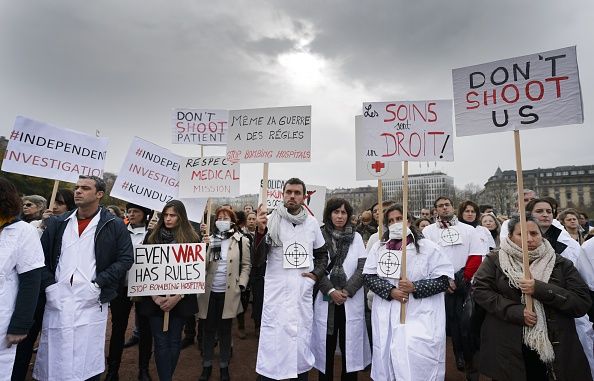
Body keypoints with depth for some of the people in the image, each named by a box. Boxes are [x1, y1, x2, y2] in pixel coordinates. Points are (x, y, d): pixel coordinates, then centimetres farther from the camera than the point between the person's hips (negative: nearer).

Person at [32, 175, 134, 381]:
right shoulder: (57, 223, 11)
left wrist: (99, 284, -11)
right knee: (54, 356, 12)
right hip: (57, 300, 3)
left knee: (87, 358, 4)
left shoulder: (114, 226, -1)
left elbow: (125, 259, -4)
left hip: (91, 301, -3)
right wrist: (48, 285, -1)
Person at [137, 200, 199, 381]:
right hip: (155, 299, 1)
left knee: (174, 341, 9)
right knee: (161, 342, 2)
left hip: (180, 299, 0)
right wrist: (155, 297, -8)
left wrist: (177, 297, -12)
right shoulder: (152, 237, 3)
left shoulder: (191, 238, -2)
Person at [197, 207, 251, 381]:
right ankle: (206, 365, 30)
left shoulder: (242, 241, -1)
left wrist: (241, 285, -8)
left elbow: (246, 265, 1)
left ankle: (224, 366, 27)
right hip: (209, 291, 2)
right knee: (208, 329, 12)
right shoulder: (209, 239, 6)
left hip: (229, 293, -2)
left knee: (225, 330, 11)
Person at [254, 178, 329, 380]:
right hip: (276, 291, -3)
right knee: (274, 340, 2)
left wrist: (316, 274, 1)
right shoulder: (272, 220, -6)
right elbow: (258, 259, -12)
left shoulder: (312, 223, 4)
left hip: (303, 291, 3)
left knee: (302, 338, 16)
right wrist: (260, 230, -27)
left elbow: (323, 254, 17)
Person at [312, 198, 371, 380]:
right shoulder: (320, 236, 0)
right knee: (327, 346, 7)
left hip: (351, 300, 1)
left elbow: (363, 267, 0)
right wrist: (331, 291, -12)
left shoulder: (356, 237, 6)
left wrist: (347, 291, -10)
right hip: (326, 299, -1)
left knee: (350, 345, 7)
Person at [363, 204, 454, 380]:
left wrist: (415, 287, -16)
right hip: (387, 316, 3)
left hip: (420, 317, -3)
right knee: (387, 361, 11)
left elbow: (444, 279, -4)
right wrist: (390, 291, -12)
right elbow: (369, 276, 3)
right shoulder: (379, 247, 7)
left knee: (418, 363, -5)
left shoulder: (428, 247, -2)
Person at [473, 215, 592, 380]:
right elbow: (480, 291, -8)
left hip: (554, 350, 1)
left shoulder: (561, 264, 2)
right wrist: (517, 312, -17)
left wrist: (540, 289, -19)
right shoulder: (494, 260, -1)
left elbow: (583, 303, -5)